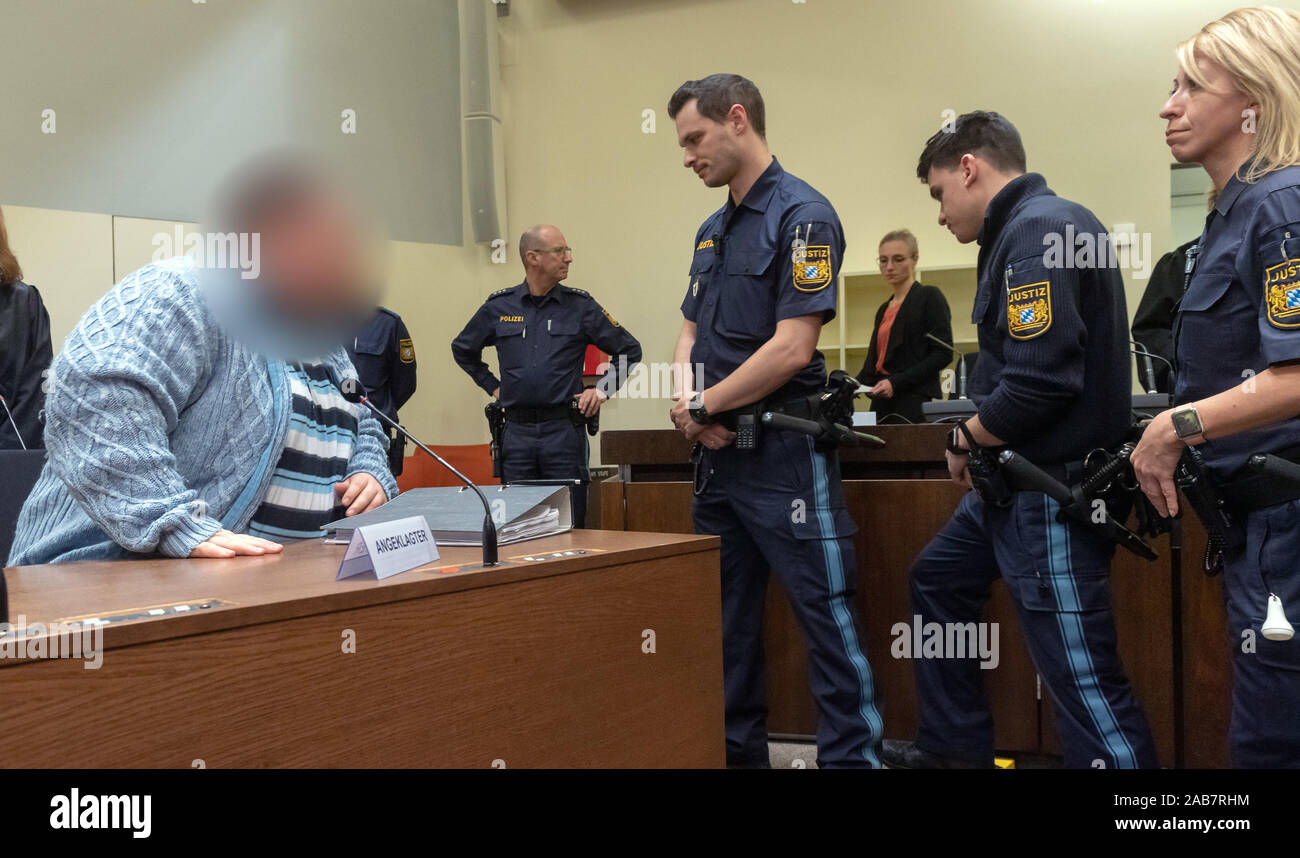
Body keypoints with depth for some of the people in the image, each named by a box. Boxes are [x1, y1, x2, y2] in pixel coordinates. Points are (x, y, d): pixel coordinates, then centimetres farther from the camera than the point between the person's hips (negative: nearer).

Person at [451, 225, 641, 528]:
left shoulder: (580, 306, 3)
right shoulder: (498, 307, 7)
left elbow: (629, 350, 12)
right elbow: (462, 349, 24)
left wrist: (602, 390, 5)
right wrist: (492, 387, 16)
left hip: (564, 432, -1)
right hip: (517, 432, 1)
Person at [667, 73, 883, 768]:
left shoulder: (801, 216, -11)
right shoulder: (713, 229, 15)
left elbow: (791, 349, -18)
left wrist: (704, 405, -8)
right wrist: (686, 401, -3)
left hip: (783, 451, -9)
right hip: (718, 449, 9)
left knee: (829, 621, -4)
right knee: (726, 624, 15)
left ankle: (851, 755, 4)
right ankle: (736, 750, 26)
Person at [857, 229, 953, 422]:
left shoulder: (930, 297, 0)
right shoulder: (884, 309, 21)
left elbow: (943, 354, -9)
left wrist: (896, 382, -17)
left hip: (915, 405, -6)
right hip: (882, 404, 6)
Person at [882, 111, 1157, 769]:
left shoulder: (1038, 230, -18)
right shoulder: (1032, 226, 14)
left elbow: (1040, 382, -26)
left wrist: (967, 441, -10)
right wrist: (979, 447, 6)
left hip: (1051, 490, -11)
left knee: (1082, 676, -8)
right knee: (939, 580, 24)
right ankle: (955, 747, 36)